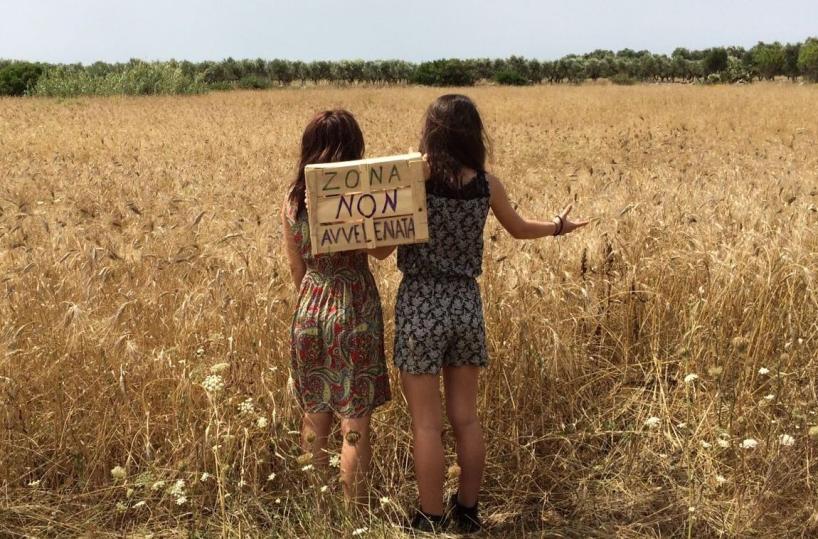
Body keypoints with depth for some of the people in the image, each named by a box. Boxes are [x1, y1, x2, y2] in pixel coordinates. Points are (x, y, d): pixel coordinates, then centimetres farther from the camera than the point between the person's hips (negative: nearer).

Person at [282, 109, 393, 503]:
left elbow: (296, 268, 8)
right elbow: (381, 249, -3)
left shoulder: (293, 199, 1)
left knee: (314, 416, 18)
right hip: (354, 313, -5)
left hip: (309, 312, 5)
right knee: (355, 422, 4)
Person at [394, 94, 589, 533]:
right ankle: (467, 513, 27)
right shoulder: (486, 184, 0)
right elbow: (518, 229, 19)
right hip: (465, 304, 4)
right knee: (465, 419, 15)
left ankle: (431, 523, 14)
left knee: (426, 424, 5)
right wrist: (558, 226, 37)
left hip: (421, 306, -4)